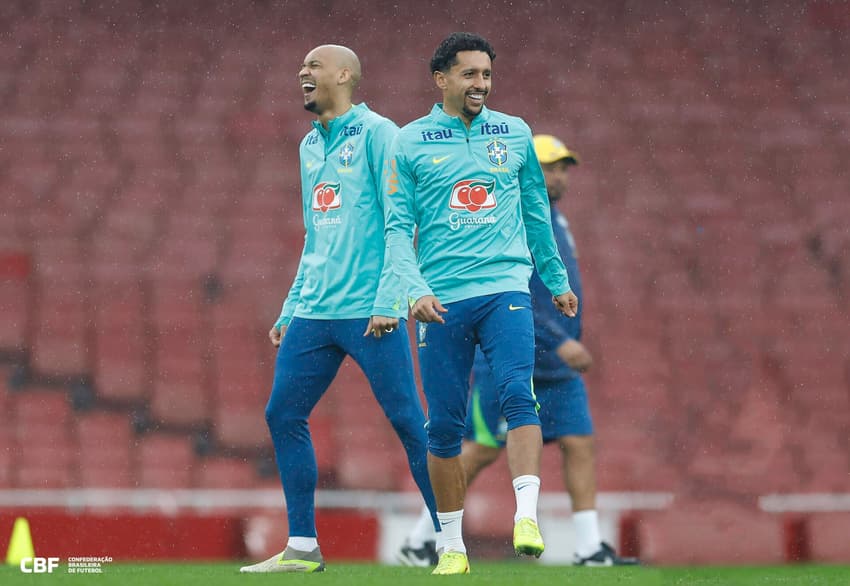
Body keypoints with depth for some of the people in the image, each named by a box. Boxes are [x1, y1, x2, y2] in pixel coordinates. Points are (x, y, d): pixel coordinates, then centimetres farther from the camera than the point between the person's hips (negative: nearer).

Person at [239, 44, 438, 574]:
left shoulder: (376, 134, -4)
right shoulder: (310, 145, 19)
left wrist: (387, 301, -17)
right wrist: (291, 310, 20)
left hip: (369, 311, -8)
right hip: (314, 312, 8)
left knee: (409, 422, -7)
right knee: (283, 416, 3)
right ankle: (303, 548, 10)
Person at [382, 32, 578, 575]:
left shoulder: (515, 134, 11)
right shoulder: (410, 143, 5)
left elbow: (537, 212, 22)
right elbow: (398, 227, 1)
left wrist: (557, 280, 27)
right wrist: (416, 289, -13)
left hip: (505, 288, 1)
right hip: (442, 301, -1)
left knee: (519, 395, -21)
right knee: (445, 426, 1)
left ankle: (527, 518, -29)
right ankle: (452, 546, 11)